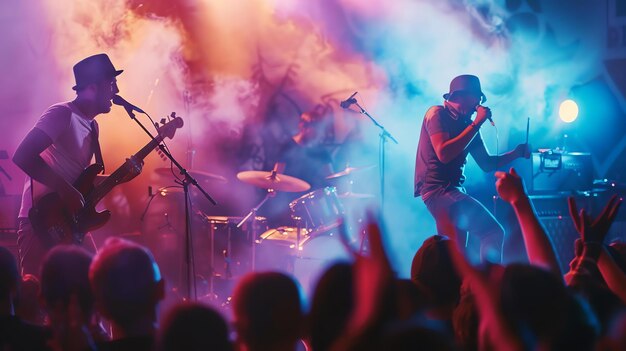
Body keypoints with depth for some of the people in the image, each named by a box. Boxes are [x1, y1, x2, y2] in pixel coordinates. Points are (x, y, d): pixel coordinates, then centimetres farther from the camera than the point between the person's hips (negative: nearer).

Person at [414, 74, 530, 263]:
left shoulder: (467, 124, 16)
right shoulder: (437, 114, -7)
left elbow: (486, 164, 19)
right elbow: (444, 154, -22)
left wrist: (516, 153, 5)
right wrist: (476, 124, -17)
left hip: (453, 190, 9)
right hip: (438, 188, -9)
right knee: (494, 233, -17)